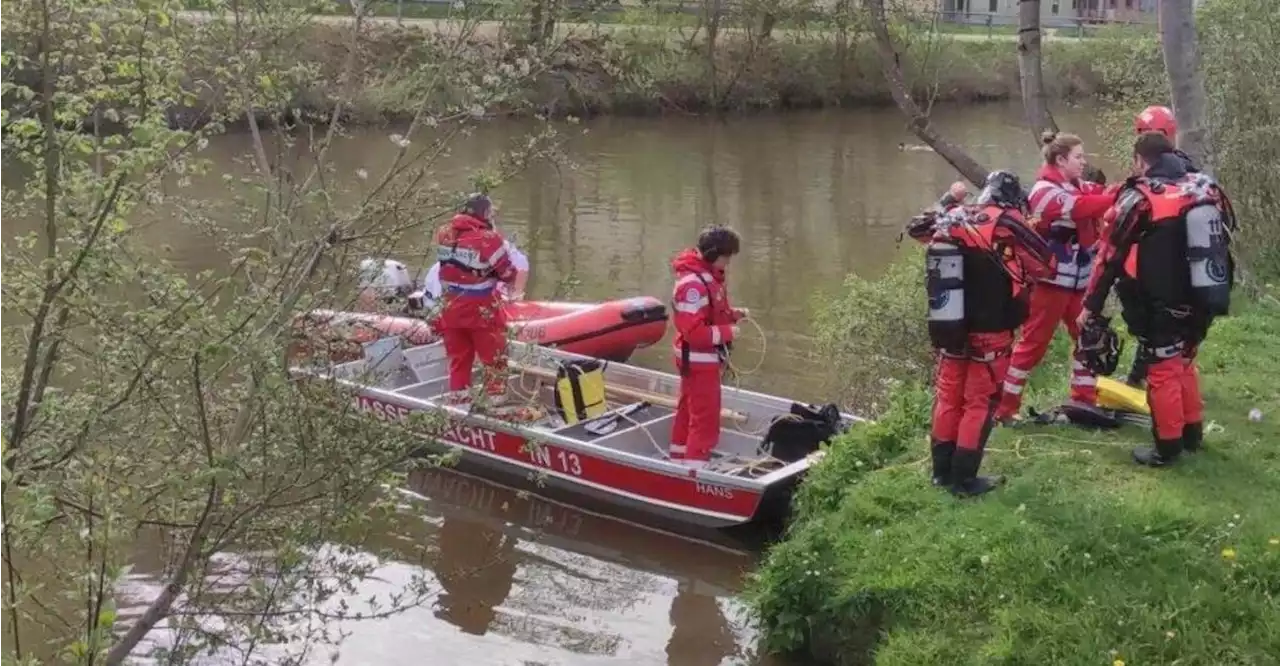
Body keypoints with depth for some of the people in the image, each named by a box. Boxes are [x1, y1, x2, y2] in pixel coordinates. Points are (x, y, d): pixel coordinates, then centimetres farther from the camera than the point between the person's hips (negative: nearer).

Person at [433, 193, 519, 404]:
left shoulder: (444, 232, -4)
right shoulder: (489, 238, -21)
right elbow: (508, 274, -13)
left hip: (451, 308, 6)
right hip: (482, 311, -5)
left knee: (458, 357, 17)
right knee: (495, 358, 7)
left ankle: (458, 401, 22)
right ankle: (496, 400, 8)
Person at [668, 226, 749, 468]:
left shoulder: (709, 273, 4)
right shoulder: (692, 284, -27)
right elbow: (694, 332, -30)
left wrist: (733, 313, 2)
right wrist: (727, 332, -21)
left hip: (703, 358, 10)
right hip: (699, 360, -10)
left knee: (689, 409, 22)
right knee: (706, 418, -4)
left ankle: (677, 459, 36)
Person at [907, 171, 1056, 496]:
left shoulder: (953, 217, 3)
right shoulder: (1005, 223, -12)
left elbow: (918, 229, 22)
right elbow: (1047, 263, -7)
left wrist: (949, 203, 29)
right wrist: (1019, 284, 10)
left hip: (949, 328, 5)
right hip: (989, 331, -5)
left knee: (948, 396, 16)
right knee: (980, 402, 4)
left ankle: (942, 470, 25)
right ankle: (963, 479, 6)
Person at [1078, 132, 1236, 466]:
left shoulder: (1139, 198, -12)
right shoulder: (1206, 188, 6)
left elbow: (1111, 256, -9)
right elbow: (1225, 240, 14)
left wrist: (1091, 305, -2)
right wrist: (1217, 291, 26)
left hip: (1162, 307, -6)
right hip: (1203, 301, 6)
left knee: (1163, 372, 6)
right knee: (1184, 362, 24)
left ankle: (1167, 447, 12)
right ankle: (1192, 432, 34)